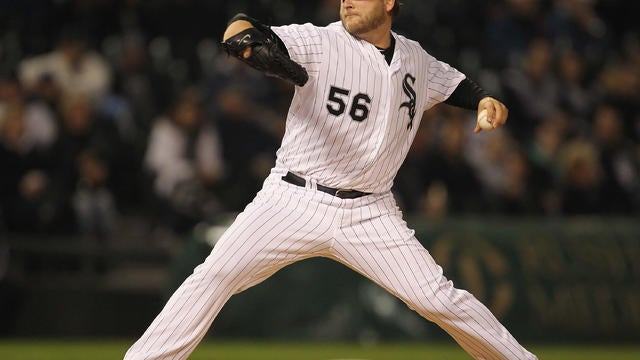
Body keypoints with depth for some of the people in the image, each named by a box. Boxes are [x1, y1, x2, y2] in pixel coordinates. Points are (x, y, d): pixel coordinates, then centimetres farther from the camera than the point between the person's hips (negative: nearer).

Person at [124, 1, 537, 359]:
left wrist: (483, 99, 6)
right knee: (215, 276, -15)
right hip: (294, 202, -2)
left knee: (438, 299, -7)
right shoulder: (319, 43, -8)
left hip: (370, 214, 2)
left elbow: (451, 82, 28)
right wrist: (247, 36, -48)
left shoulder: (415, 59, 7)